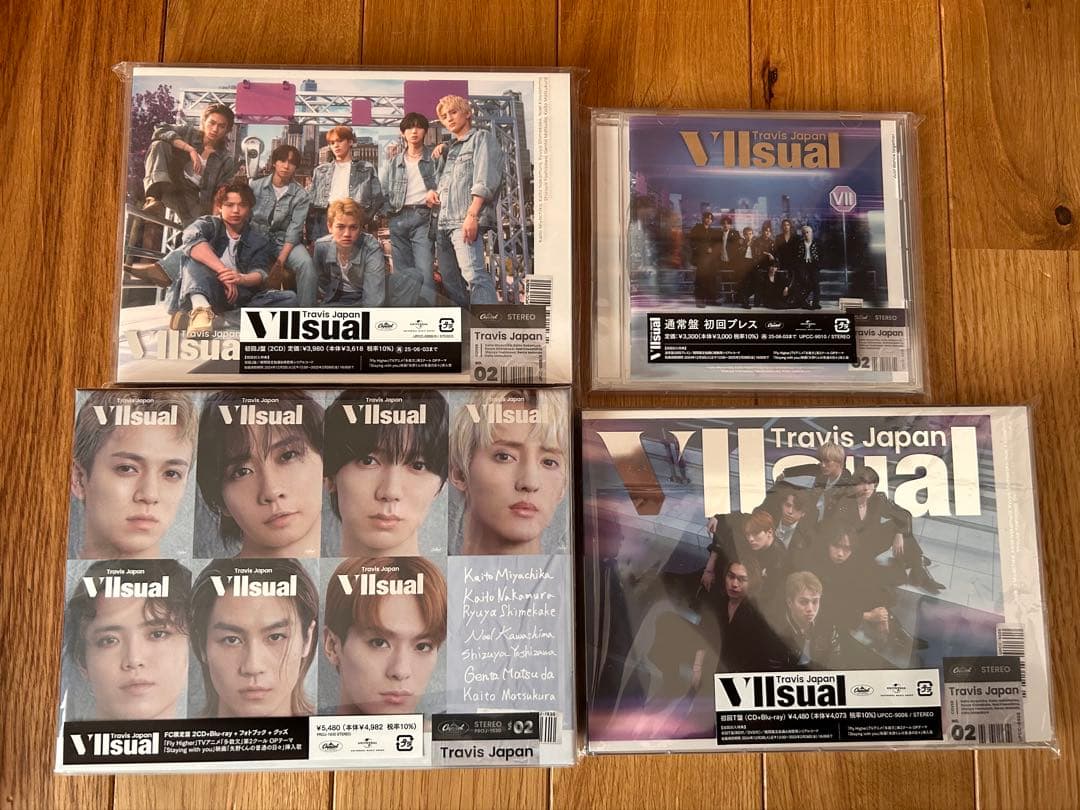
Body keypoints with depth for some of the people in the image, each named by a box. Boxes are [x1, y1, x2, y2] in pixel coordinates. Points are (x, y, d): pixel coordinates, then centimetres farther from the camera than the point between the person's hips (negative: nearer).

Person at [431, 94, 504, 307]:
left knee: (474, 276, -22)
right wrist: (433, 192, 10)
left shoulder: (482, 138, 5)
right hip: (444, 222, 8)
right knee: (449, 279, 6)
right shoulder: (448, 149, 26)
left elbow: (485, 180, -9)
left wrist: (472, 214, -20)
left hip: (466, 221, -8)